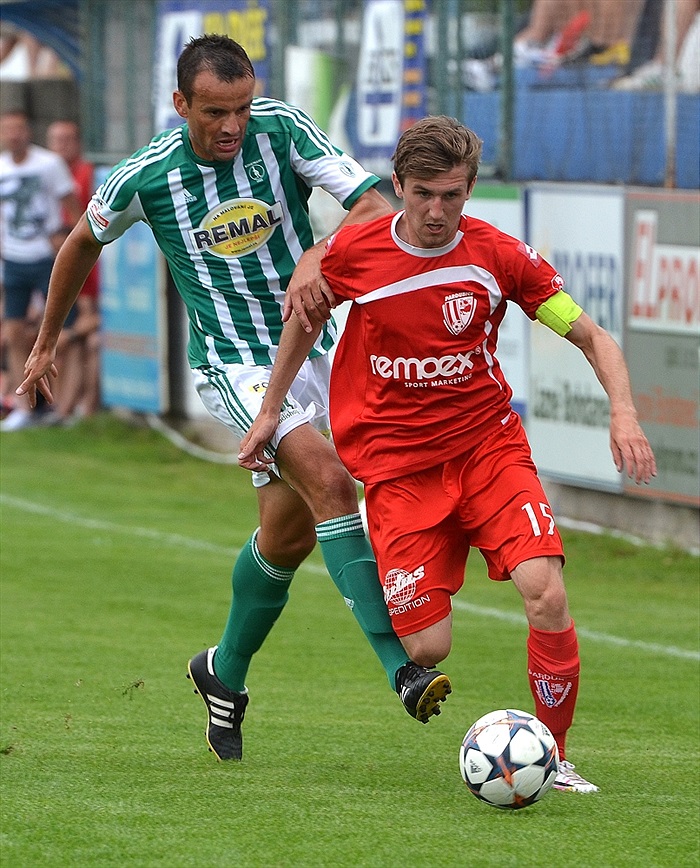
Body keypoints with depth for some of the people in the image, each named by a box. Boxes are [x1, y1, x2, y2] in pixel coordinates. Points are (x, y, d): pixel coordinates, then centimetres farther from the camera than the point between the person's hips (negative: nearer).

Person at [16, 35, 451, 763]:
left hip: (312, 350, 4)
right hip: (233, 365, -4)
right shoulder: (146, 176, -9)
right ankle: (398, 664, -32)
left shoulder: (281, 128, -9)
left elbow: (377, 208, -17)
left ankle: (225, 673, 37)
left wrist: (319, 258, -36)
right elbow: (84, 241, 12)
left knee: (289, 532, 12)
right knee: (329, 481, -26)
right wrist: (46, 342, 21)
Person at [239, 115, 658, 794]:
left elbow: (592, 337, 1)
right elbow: (304, 319, 15)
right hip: (398, 463, 0)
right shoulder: (354, 252, -7)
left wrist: (622, 413, -16)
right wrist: (270, 410, 19)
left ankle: (551, 756, -3)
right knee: (428, 649, -11)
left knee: (546, 595, -23)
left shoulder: (498, 255, -7)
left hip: (489, 444, 1)